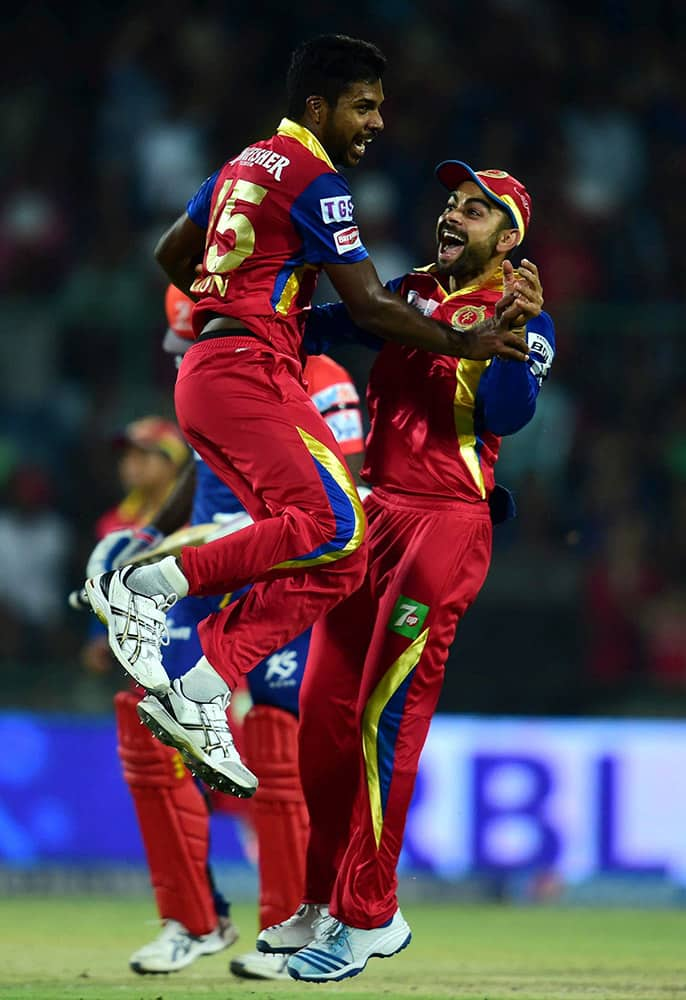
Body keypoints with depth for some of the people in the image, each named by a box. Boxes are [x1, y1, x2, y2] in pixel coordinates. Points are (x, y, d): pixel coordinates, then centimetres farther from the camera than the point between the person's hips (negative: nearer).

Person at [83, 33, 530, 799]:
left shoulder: (246, 165, 22)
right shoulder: (314, 179, -6)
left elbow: (171, 254, 33)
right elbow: (368, 306, -9)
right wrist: (465, 344, -3)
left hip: (207, 369, 10)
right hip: (248, 370, -10)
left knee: (329, 561, 2)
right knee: (332, 529, -22)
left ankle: (199, 700, -5)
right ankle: (145, 586, -19)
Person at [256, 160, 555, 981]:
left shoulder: (519, 317, -3)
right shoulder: (404, 294, 16)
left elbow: (508, 415, -17)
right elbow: (314, 324, 15)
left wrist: (516, 329, -30)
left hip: (448, 521, -7)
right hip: (373, 513, 7)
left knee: (384, 715, -13)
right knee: (325, 712, 7)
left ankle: (367, 919, -9)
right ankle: (324, 902, 18)